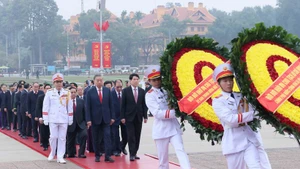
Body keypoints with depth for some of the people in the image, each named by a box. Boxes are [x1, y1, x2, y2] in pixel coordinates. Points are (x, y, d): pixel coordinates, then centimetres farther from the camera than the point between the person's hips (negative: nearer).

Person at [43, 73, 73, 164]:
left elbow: (70, 107, 8)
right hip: (53, 119, -1)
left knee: (62, 138, 2)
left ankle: (60, 157, 6)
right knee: (53, 137, -2)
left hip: (64, 119, 1)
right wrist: (45, 119, -3)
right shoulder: (49, 93, 1)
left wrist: (70, 119, 7)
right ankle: (52, 153, 22)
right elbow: (45, 107, 1)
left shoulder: (67, 93, 4)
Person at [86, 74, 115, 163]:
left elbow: (111, 105, 7)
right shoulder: (90, 92, -2)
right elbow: (88, 107, -3)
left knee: (107, 136, -6)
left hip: (106, 118, 1)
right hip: (95, 118, -1)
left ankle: (107, 156, -7)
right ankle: (97, 155, 17)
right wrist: (88, 119, -9)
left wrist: (112, 117, 2)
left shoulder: (107, 91, 5)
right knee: (96, 138, 7)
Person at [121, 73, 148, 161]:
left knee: (137, 136, 5)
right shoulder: (125, 91, -1)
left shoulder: (142, 91, 7)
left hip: (139, 117, 3)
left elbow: (144, 104, 7)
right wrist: (122, 117, -7)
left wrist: (145, 116, 2)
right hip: (129, 116, -3)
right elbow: (123, 104, -2)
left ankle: (134, 153, 13)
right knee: (131, 136, -6)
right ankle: (132, 154, -5)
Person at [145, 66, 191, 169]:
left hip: (174, 126, 3)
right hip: (161, 129, -3)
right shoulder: (150, 95, -5)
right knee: (163, 157, 6)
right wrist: (174, 112, -23)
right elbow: (158, 114, -16)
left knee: (180, 150, -11)